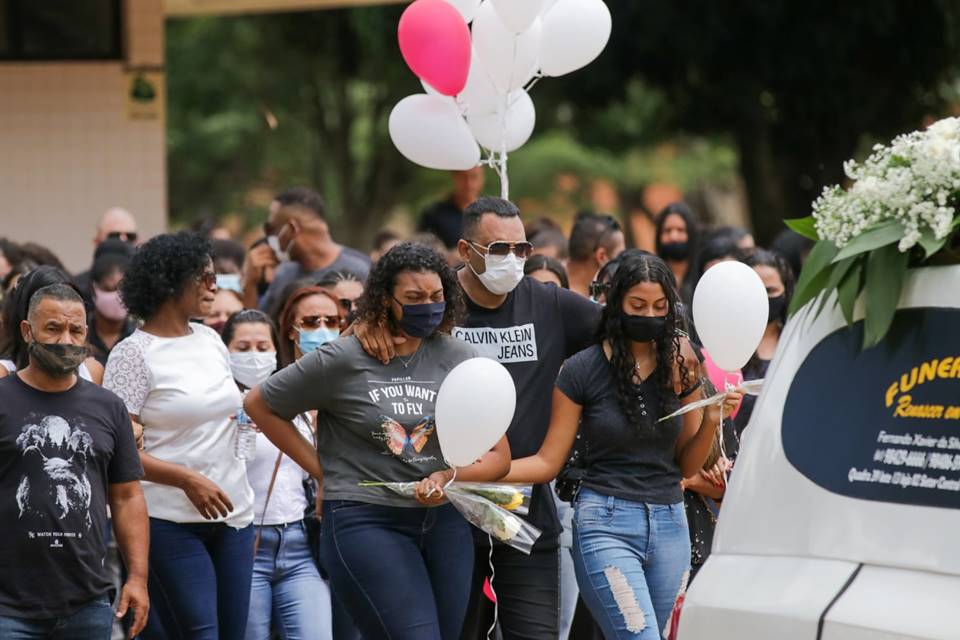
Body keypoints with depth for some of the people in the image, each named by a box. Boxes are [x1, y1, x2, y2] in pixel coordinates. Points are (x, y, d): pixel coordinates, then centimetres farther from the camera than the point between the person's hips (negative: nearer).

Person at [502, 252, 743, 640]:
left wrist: (711, 421, -6)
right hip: (606, 524, -4)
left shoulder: (679, 367, 6)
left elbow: (686, 466, 12)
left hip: (669, 524, 4)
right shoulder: (583, 371, -4)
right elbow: (548, 462, -2)